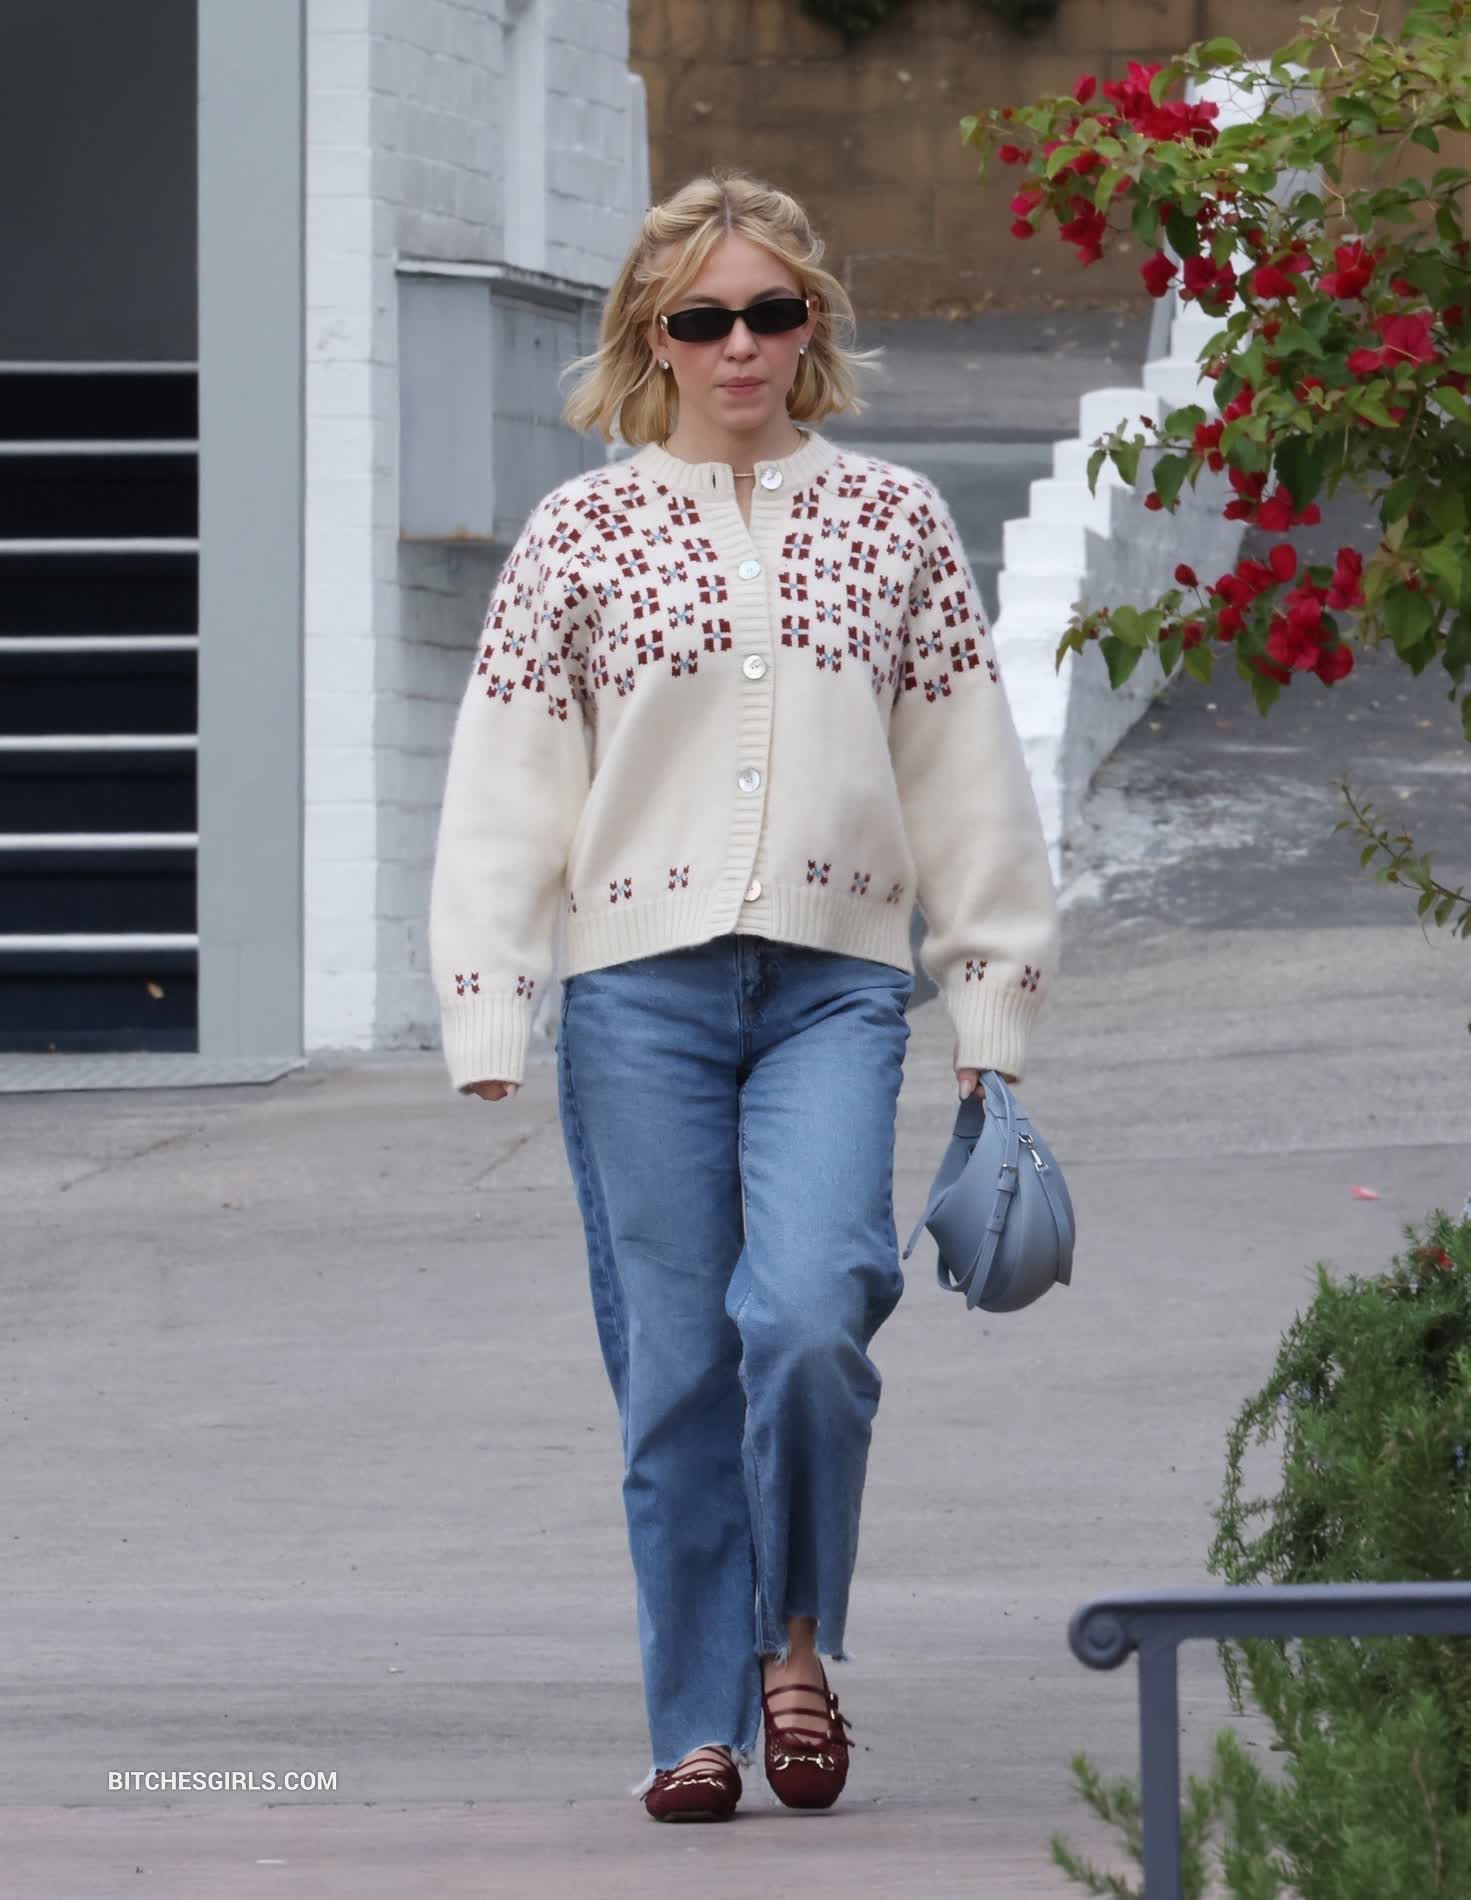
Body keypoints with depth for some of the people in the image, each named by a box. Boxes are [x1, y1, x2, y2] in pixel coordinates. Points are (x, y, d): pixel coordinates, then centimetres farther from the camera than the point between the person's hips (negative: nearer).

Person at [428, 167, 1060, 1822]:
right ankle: (696, 1724, 10)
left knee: (812, 1312, -19)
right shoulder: (580, 534, 6)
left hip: (835, 985, 0)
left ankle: (796, 1638, 4)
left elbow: (970, 780, 12)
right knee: (677, 1363, 0)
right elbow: (503, 791, 5)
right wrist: (486, 1035, -2)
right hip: (639, 989, 0)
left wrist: (993, 1021, 10)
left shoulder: (890, 517, 9)